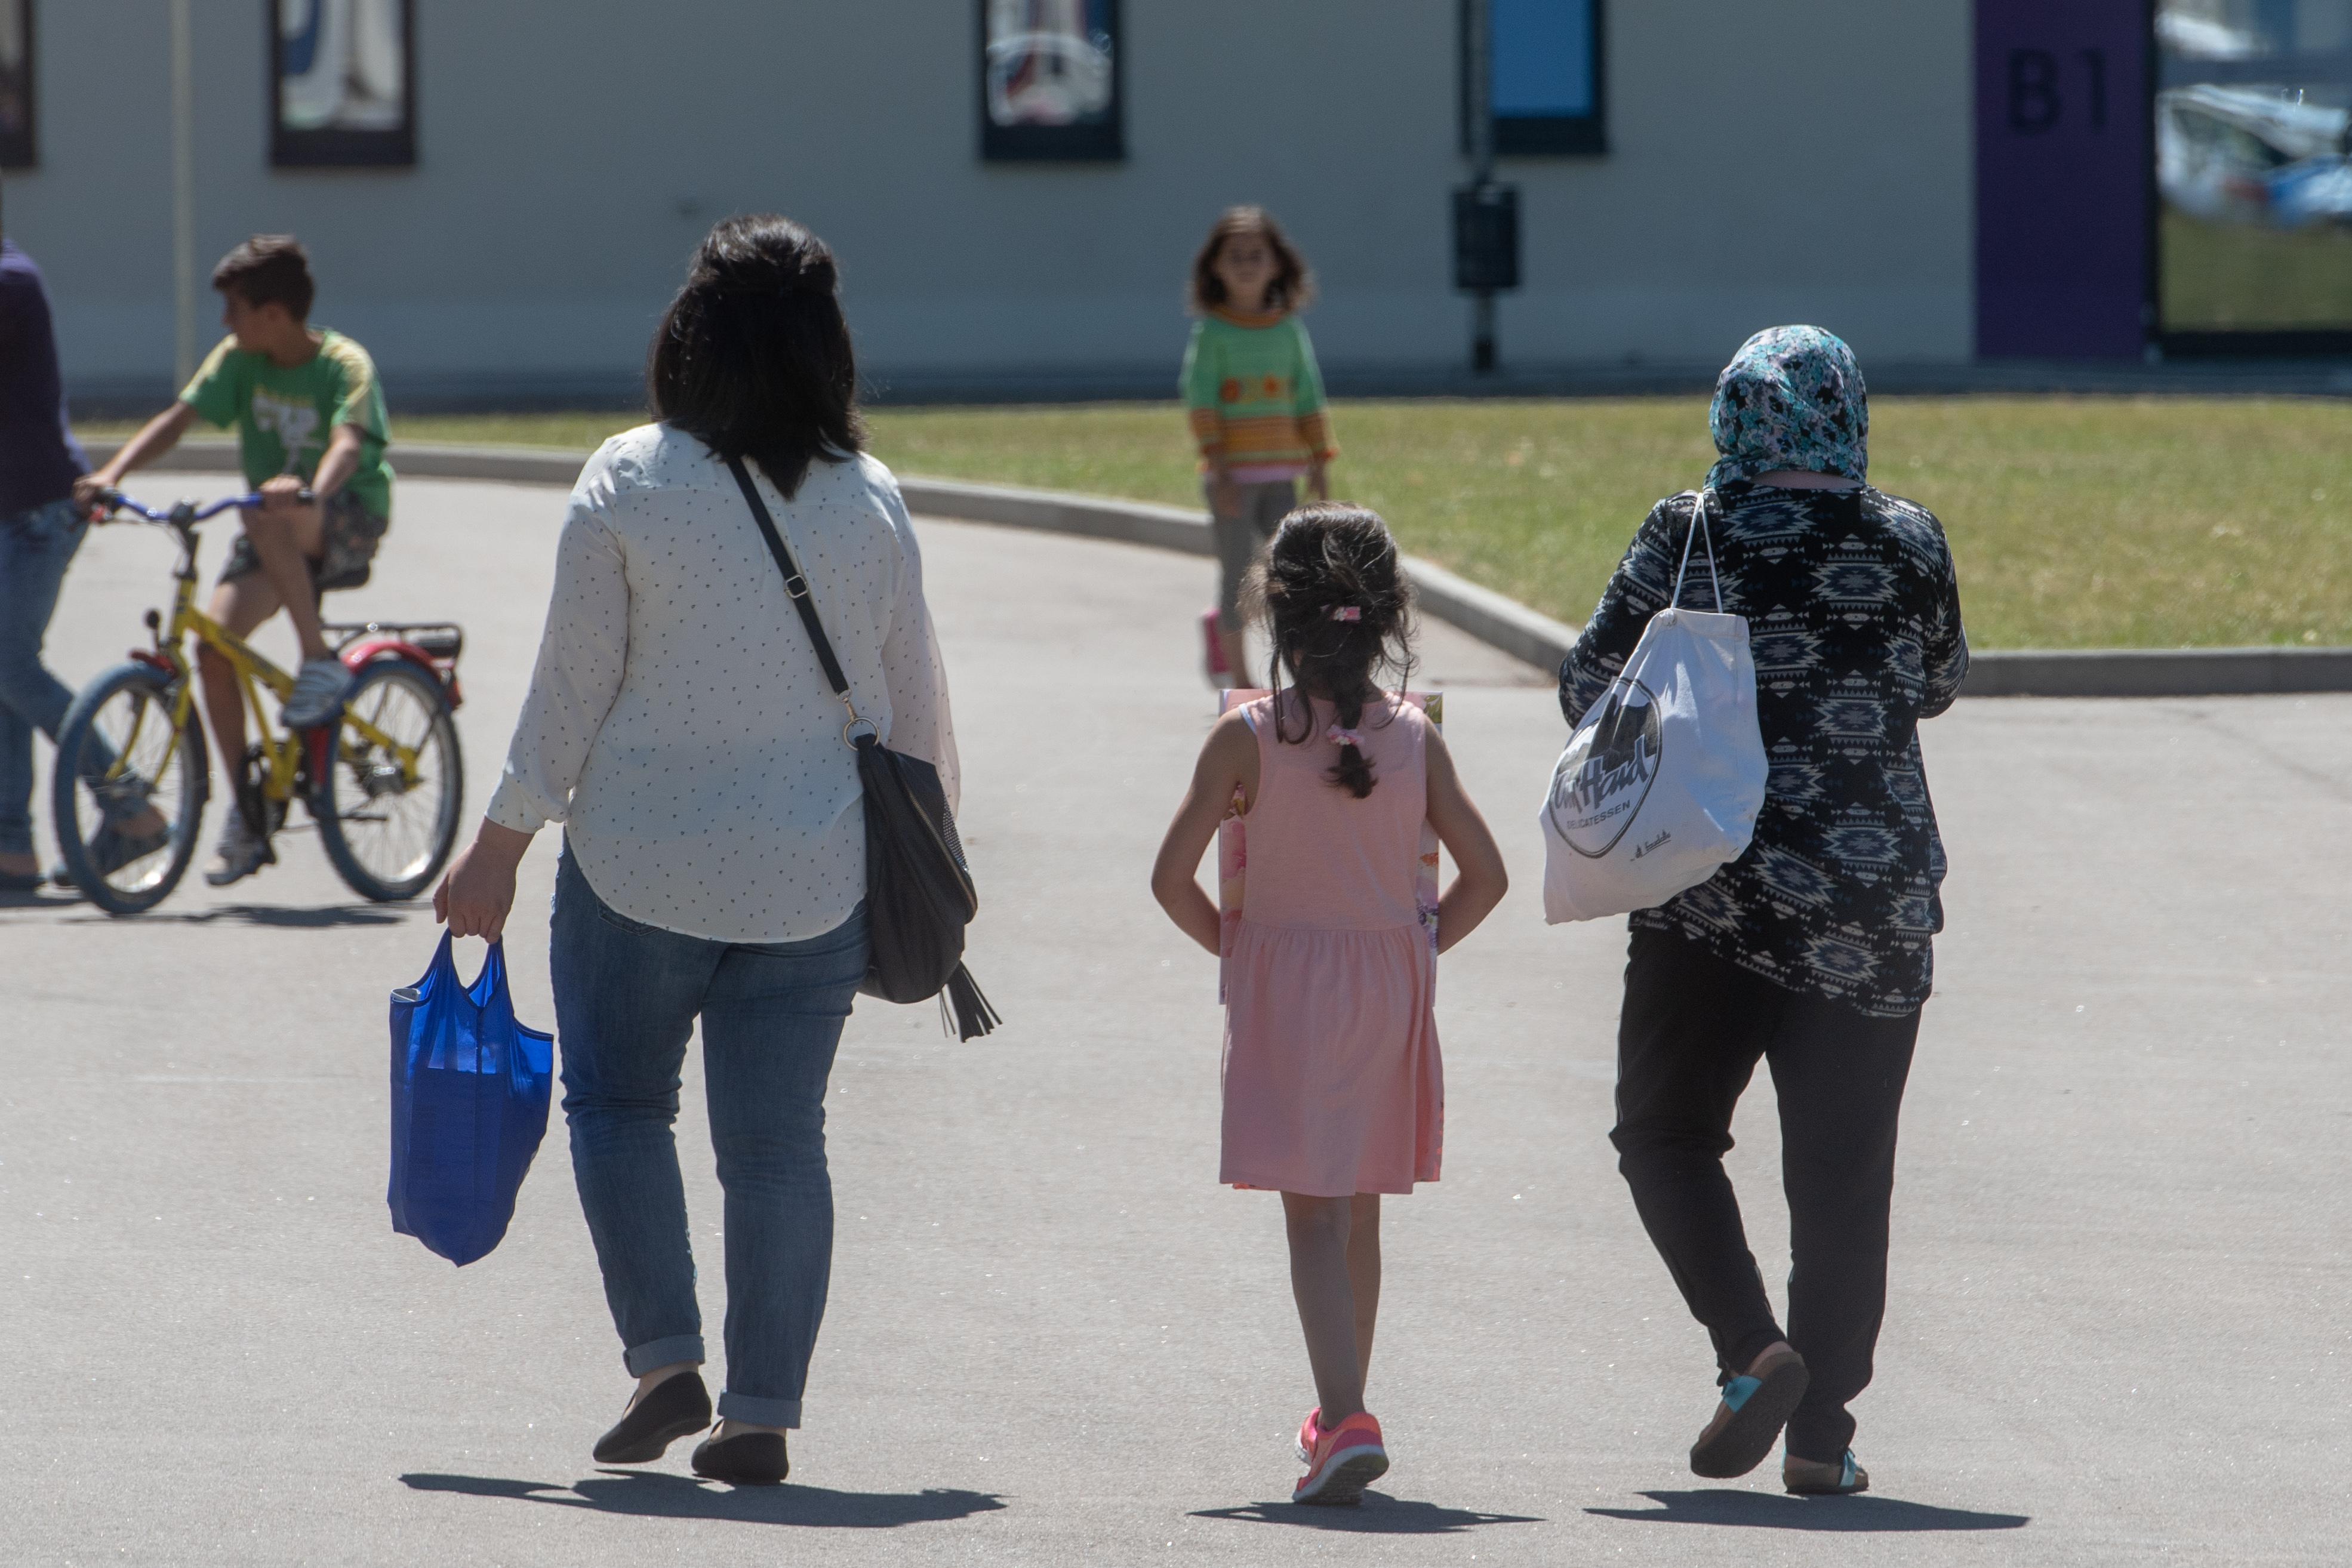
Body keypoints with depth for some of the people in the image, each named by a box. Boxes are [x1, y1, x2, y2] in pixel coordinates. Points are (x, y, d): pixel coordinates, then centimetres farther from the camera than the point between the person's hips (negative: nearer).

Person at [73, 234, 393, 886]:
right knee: (215, 642, -15)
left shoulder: (345, 365, -16)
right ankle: (248, 818, -5)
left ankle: (321, 662, -26)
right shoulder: (239, 358, 0)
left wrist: (309, 491, -54)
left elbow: (348, 443, -33)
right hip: (277, 539, 6)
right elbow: (180, 417, -8)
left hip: (347, 522, -6)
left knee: (270, 516, -38)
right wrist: (113, 473, -23)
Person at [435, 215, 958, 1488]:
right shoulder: (869, 503, -2)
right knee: (777, 1141, 7)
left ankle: (664, 1359, 6)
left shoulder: (629, 485, -8)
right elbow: (913, 700, 6)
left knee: (618, 1102, 16)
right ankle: (763, 1414, 6)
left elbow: (571, 687, -6)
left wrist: (498, 849, 2)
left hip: (640, 858, -2)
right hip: (815, 875, 2)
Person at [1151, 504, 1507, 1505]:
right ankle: (1340, 1411, 31)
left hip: (1282, 981, -3)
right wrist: (1419, 947, 12)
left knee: (1312, 1215, -6)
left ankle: (1347, 1420, -23)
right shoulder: (1414, 738, -2)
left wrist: (1230, 945, 4)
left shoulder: (1248, 737, -10)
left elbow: (1173, 878, -12)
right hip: (1390, 985, 3)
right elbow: (1484, 874, 1)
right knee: (1358, 1209, 18)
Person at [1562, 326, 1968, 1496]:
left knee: (1667, 1132, 14)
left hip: (1715, 900, -2)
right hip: (1879, 904, 2)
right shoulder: (1911, 546, 0)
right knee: (1842, 1170, 8)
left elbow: (1588, 687, 0)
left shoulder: (1690, 538, -6)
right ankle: (1822, 1431, 5)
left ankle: (1751, 1347, -7)